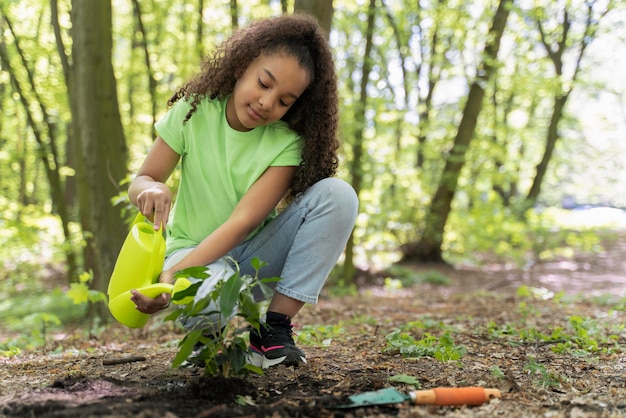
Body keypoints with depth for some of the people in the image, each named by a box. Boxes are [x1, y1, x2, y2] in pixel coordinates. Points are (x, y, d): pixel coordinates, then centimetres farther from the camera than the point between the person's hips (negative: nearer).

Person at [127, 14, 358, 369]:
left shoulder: (287, 144, -14)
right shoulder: (195, 111, -10)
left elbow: (243, 221, -24)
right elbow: (140, 181, -5)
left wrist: (172, 274, -37)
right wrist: (152, 189, -32)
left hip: (253, 256, 2)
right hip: (194, 252, -1)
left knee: (337, 194, -24)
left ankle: (274, 329, -16)